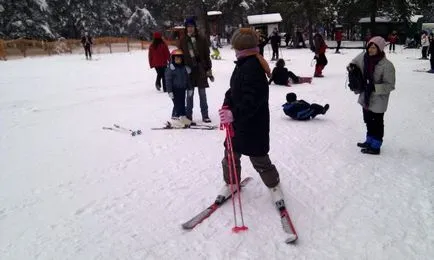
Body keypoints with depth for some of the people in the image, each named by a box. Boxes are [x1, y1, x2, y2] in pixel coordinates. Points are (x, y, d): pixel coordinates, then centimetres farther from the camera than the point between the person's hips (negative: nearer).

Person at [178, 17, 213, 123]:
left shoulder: (202, 39, 2)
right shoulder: (183, 41, 5)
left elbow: (207, 55, 3)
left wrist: (209, 70, 0)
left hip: (200, 69, -1)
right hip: (188, 69, 1)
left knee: (202, 94, 4)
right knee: (189, 94, 7)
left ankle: (205, 115, 11)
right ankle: (188, 115, 15)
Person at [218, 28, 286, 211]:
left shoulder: (252, 67, -24)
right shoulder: (244, 64, 9)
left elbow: (253, 99, -32)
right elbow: (234, 90, 14)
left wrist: (234, 114, -34)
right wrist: (227, 105, -1)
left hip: (253, 124, -9)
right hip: (238, 121, 10)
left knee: (259, 159, 6)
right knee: (230, 155, 18)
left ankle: (274, 186, 30)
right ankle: (230, 183, 38)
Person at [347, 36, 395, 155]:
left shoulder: (387, 65, -23)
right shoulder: (363, 56, -7)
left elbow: (390, 85, -18)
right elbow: (354, 63, 15)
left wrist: (374, 88, -30)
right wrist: (351, 67, -6)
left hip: (378, 100, -7)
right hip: (365, 97, 7)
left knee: (377, 123, 7)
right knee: (368, 121, 23)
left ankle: (375, 147, 21)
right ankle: (369, 141, 42)